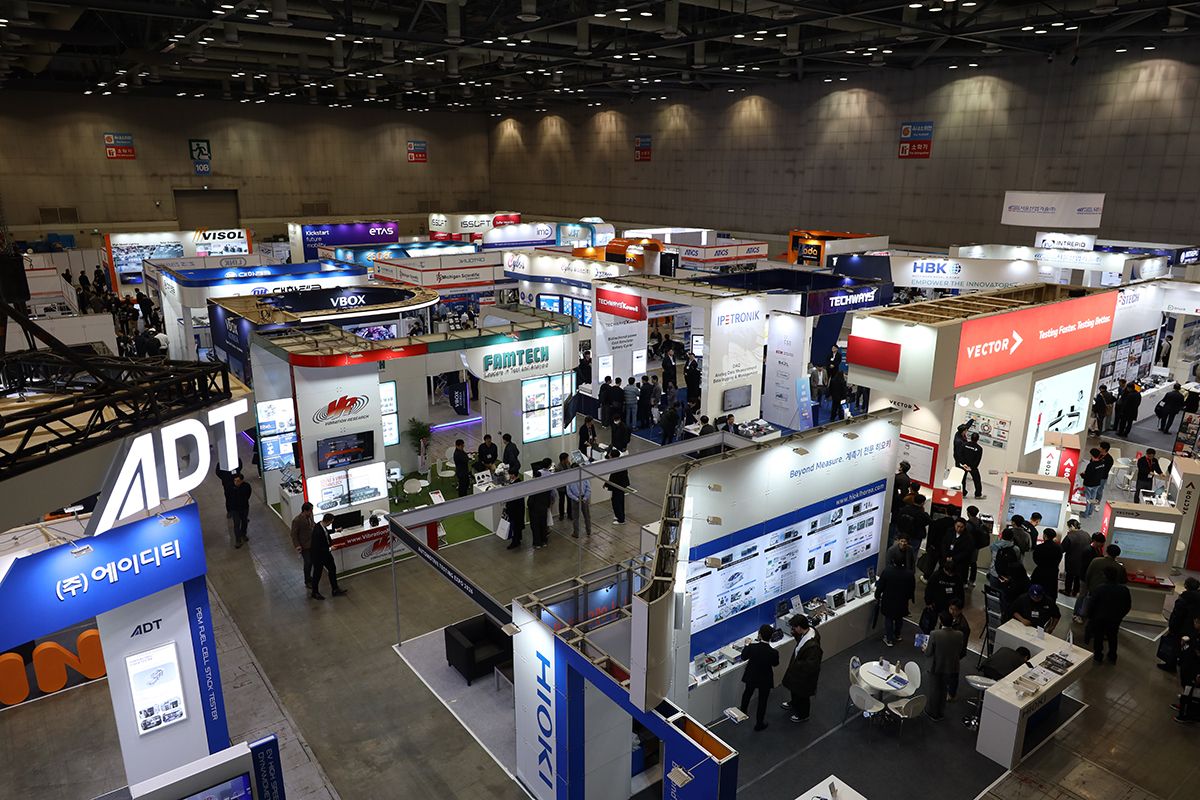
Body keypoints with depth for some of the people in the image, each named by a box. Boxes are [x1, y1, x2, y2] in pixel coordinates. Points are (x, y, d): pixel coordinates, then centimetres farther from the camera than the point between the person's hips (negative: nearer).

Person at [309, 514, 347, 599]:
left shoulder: (321, 525, -10)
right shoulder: (317, 531, -37)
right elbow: (317, 548, -32)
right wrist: (330, 549, -21)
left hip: (326, 553, 9)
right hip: (319, 555, -9)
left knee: (332, 569, 18)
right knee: (317, 574, 12)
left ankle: (335, 589, 33)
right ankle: (315, 593, 35)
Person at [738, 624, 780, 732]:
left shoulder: (752, 646, -27)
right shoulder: (773, 652, -29)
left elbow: (744, 656, -6)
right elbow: (775, 664, -7)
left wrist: (747, 645, 8)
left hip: (751, 676, 2)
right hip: (765, 679, -2)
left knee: (747, 693, 30)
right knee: (762, 701, 19)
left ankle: (743, 712, 54)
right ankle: (759, 724, 33)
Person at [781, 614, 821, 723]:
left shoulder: (812, 645, -43)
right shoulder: (809, 630, -16)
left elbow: (811, 665, -35)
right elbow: (800, 640, 6)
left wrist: (795, 664, -24)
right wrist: (795, 635, -13)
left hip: (805, 675, -8)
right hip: (798, 669, 8)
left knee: (802, 694, 19)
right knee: (794, 688, 32)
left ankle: (803, 715, 46)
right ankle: (794, 703, 61)